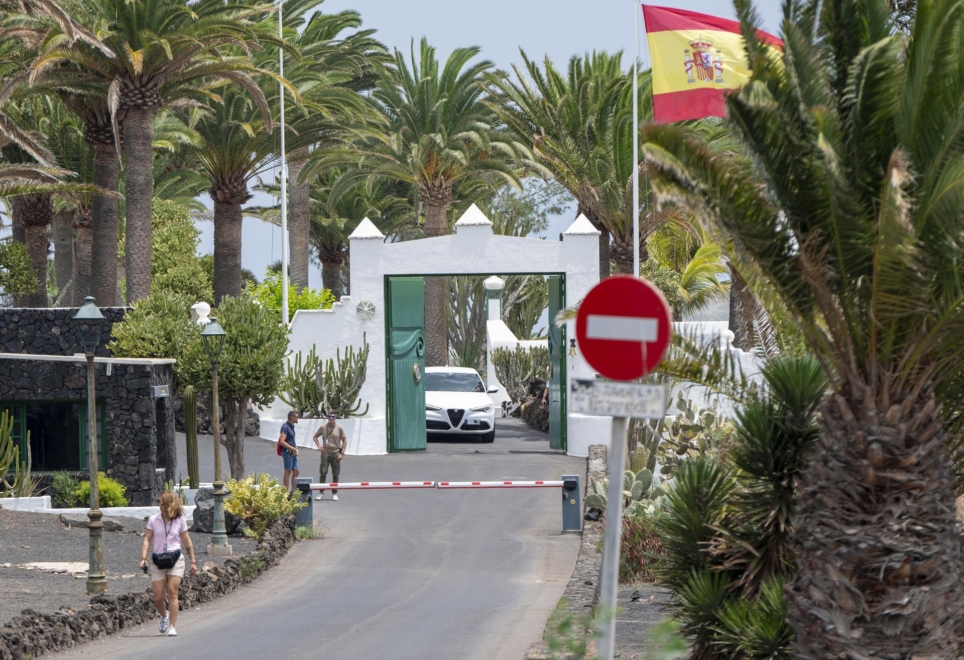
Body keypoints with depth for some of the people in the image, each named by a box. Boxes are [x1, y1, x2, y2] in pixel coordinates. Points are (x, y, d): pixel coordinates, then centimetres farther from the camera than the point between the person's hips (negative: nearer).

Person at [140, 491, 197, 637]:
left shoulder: (179, 521, 2)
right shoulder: (153, 520, 3)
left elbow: (187, 542, 9)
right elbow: (147, 540, 1)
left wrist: (193, 562, 10)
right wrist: (143, 558, -11)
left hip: (176, 559, -1)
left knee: (172, 592, -14)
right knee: (158, 597, 0)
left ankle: (172, 626, -10)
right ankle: (163, 616, 33)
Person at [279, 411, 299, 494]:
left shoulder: (291, 426, 15)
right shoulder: (285, 427, -14)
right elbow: (282, 441, -22)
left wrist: (295, 448, 10)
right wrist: (293, 448, -20)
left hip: (293, 452, 9)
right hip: (287, 452, -9)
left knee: (295, 471, 9)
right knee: (288, 471, -6)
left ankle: (293, 491, 15)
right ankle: (286, 491, -2)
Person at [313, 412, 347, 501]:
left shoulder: (339, 428, -1)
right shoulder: (323, 428, 3)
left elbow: (345, 441, 3)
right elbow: (315, 436, 16)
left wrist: (341, 453, -5)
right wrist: (319, 446, 1)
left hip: (336, 453, -1)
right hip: (325, 453, 1)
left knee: (335, 475, 3)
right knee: (323, 473, -3)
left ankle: (334, 493, 12)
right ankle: (321, 492, 5)